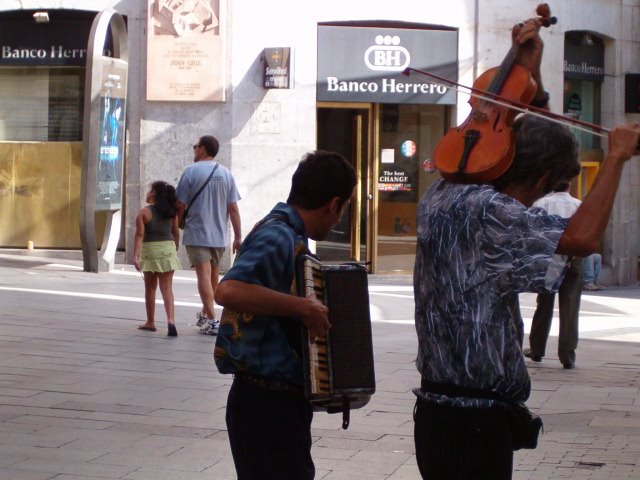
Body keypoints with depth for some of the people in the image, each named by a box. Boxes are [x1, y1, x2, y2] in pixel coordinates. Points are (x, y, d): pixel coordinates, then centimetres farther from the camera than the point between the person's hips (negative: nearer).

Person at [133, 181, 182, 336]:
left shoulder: (143, 212, -7)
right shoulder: (171, 212, 4)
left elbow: (139, 235, -12)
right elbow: (176, 233, 7)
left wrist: (135, 256, -14)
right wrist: (175, 250, 19)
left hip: (150, 249, -2)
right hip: (168, 248, 2)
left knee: (150, 288, 11)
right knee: (167, 288, 0)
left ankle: (150, 322, 19)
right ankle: (170, 320, -17)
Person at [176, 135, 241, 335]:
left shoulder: (191, 172, -6)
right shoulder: (226, 174, 5)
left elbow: (181, 206, -7)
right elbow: (233, 209, 3)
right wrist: (238, 237, 7)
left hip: (196, 234, -5)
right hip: (220, 235, 5)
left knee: (204, 275, -7)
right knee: (213, 275, 18)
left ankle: (212, 320, -16)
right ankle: (205, 314, 32)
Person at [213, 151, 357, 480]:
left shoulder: (286, 232, 12)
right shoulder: (277, 237, -18)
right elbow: (228, 291, -34)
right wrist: (303, 307, -29)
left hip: (282, 400, 10)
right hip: (266, 404, -10)